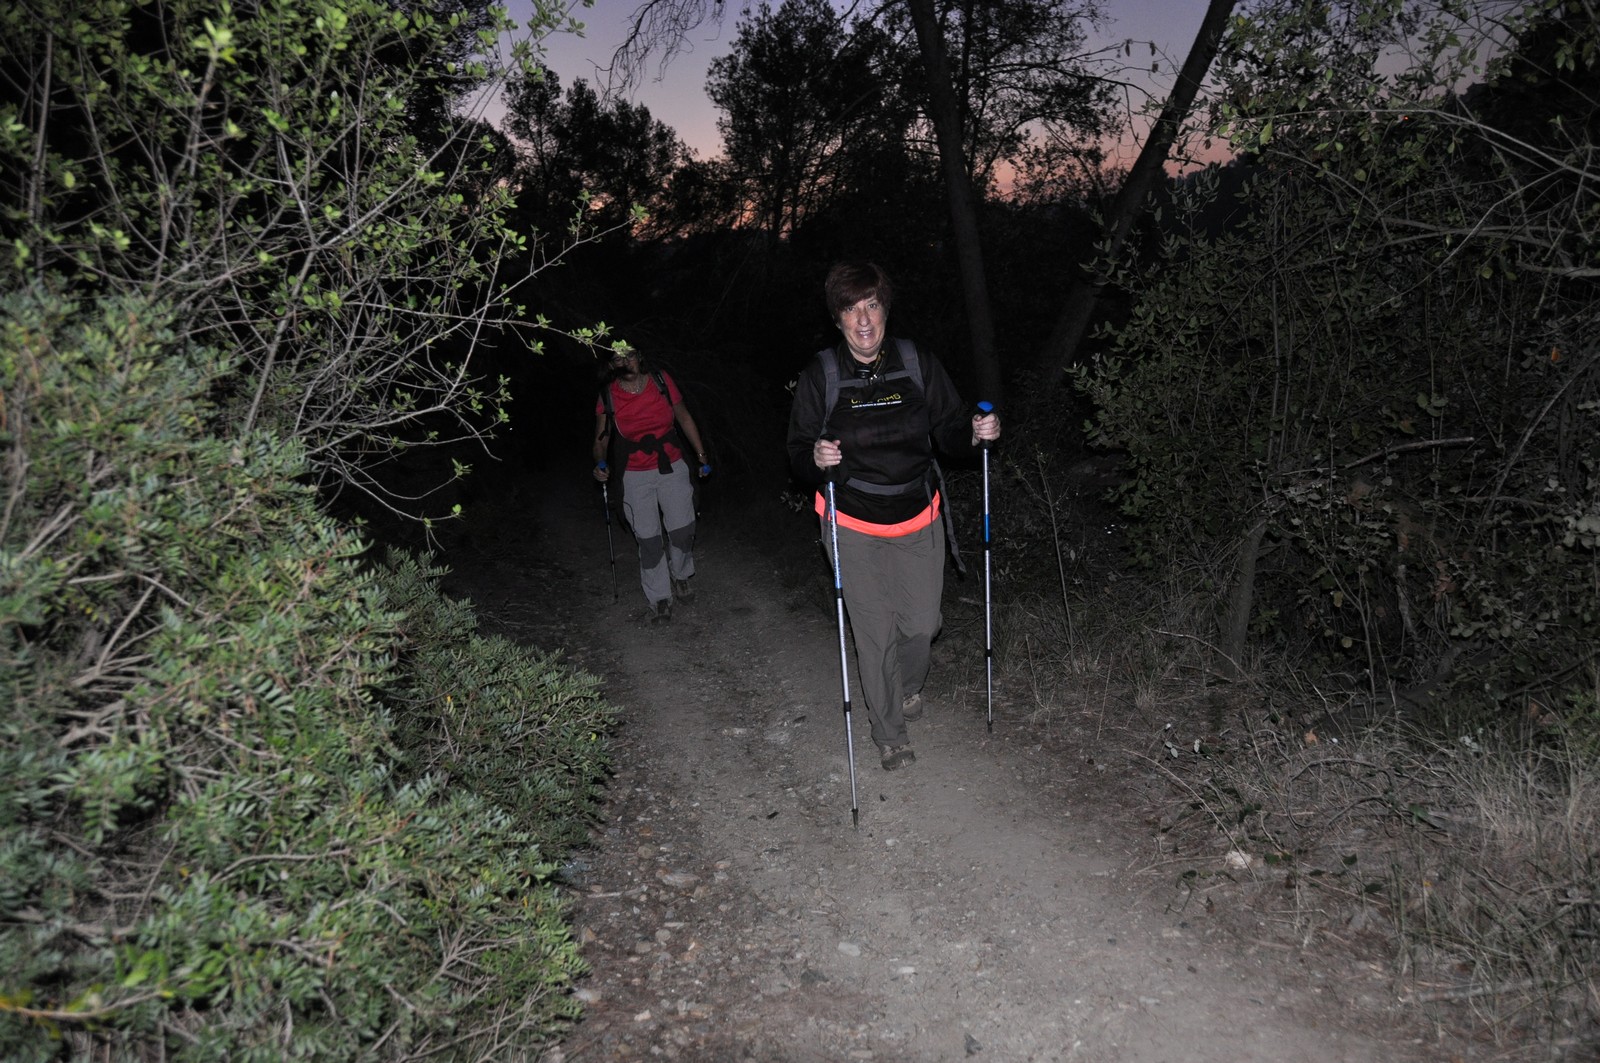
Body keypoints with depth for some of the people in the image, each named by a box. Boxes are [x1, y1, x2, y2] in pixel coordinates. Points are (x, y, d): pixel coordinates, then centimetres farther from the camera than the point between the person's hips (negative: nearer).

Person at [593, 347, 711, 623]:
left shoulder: (661, 380, -6)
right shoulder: (608, 396, -8)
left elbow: (683, 417, 6)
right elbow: (601, 438, 2)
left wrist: (701, 454, 6)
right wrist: (600, 464, -18)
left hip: (672, 468, 1)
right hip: (636, 477, -1)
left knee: (682, 530, -1)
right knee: (648, 539, -1)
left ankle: (680, 576, 31)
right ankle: (660, 599, 15)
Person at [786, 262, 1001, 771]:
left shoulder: (918, 365, -4)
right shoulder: (820, 375, -8)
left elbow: (949, 431, 5)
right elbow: (798, 451, -4)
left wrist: (975, 433, -17)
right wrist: (816, 458, -27)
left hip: (917, 519, 2)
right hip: (854, 526, -2)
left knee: (923, 623, 8)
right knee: (874, 634, 4)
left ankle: (909, 686, 43)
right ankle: (889, 733, 24)